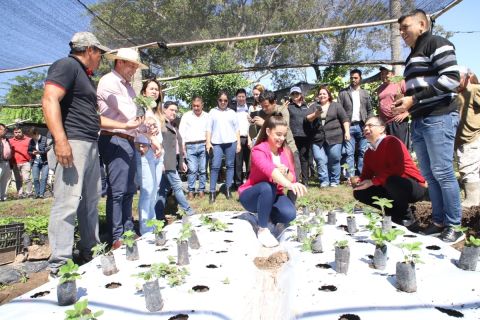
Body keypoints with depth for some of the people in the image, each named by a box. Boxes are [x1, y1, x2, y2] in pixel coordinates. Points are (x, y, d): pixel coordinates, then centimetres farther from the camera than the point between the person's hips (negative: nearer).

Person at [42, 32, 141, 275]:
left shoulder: (85, 77, 25)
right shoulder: (67, 65, -3)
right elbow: (49, 100, -17)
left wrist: (125, 125, 31)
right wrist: (60, 140, -27)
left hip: (91, 145, 10)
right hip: (73, 142, -10)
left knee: (91, 200, 12)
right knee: (68, 201, -10)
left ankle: (88, 250, 24)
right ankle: (59, 264, -4)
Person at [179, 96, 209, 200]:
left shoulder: (207, 116, 10)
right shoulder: (186, 115, 9)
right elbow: (181, 131, 6)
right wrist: (183, 146, -1)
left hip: (203, 145, 1)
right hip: (190, 146, 0)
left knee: (203, 170, 4)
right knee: (192, 170, -4)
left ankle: (201, 190, 14)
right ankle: (191, 191, 6)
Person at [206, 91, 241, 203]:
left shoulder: (232, 112, 13)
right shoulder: (213, 111, 10)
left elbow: (236, 129, 11)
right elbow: (209, 128, 6)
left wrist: (238, 143, 4)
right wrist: (208, 142, -4)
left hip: (231, 142, 2)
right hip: (217, 143, -1)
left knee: (230, 165, 5)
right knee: (215, 166, -7)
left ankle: (228, 188, 16)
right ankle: (212, 191, -3)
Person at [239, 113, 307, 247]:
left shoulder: (286, 152, -2)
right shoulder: (259, 151, -22)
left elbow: (291, 180, -4)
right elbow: (270, 170, -44)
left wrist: (286, 171, -26)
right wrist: (289, 185, -60)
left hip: (274, 196, 5)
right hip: (251, 196, -5)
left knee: (290, 214, -26)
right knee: (268, 187, -39)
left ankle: (266, 215, 9)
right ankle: (262, 230, -20)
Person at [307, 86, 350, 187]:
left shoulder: (336, 105, 8)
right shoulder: (314, 106, 14)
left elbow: (344, 119, 3)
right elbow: (307, 119, 4)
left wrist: (347, 132, -6)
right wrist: (315, 114, -14)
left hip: (334, 137, -1)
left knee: (334, 160, 1)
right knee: (320, 159, -7)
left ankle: (334, 181, 14)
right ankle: (324, 181, 2)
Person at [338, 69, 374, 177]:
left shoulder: (365, 93, 15)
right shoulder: (343, 93, 7)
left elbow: (370, 110, 15)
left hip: (362, 126, 2)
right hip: (349, 126, -2)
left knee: (363, 152, 3)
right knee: (349, 153, -3)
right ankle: (350, 176, 0)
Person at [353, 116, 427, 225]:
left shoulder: (391, 142, -18)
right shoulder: (368, 152, 5)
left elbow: (397, 169, -29)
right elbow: (366, 175, 8)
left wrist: (372, 182, -26)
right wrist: (358, 182, -15)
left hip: (415, 187, -7)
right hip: (393, 189, 7)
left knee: (391, 180, -38)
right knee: (359, 192, -2)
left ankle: (405, 216, -11)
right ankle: (396, 212, 6)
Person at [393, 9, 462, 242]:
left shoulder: (437, 44, -1)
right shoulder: (413, 56, 24)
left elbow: (451, 79, -14)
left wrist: (414, 99, -16)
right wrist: (405, 107, 9)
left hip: (438, 118, -8)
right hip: (419, 122, 8)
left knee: (442, 173, -7)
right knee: (429, 175, 8)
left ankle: (454, 226, 4)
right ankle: (438, 222, 15)